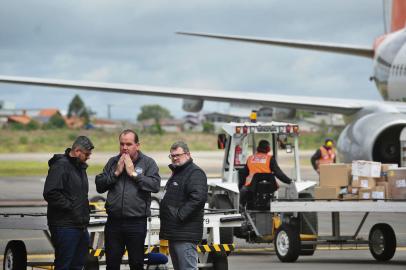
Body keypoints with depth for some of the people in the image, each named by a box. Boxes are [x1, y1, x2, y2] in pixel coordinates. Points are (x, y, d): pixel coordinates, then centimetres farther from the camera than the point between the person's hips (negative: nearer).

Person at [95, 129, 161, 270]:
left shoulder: (148, 163, 0)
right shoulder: (113, 162, 9)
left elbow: (155, 185, -14)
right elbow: (99, 186, 2)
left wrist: (134, 173, -13)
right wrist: (116, 173, -9)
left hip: (136, 222, -3)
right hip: (114, 221, 3)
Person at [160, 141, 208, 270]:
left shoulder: (195, 173, -11)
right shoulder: (176, 173, 22)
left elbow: (198, 198, -25)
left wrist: (180, 215, -22)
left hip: (185, 235, -11)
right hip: (174, 233, 11)